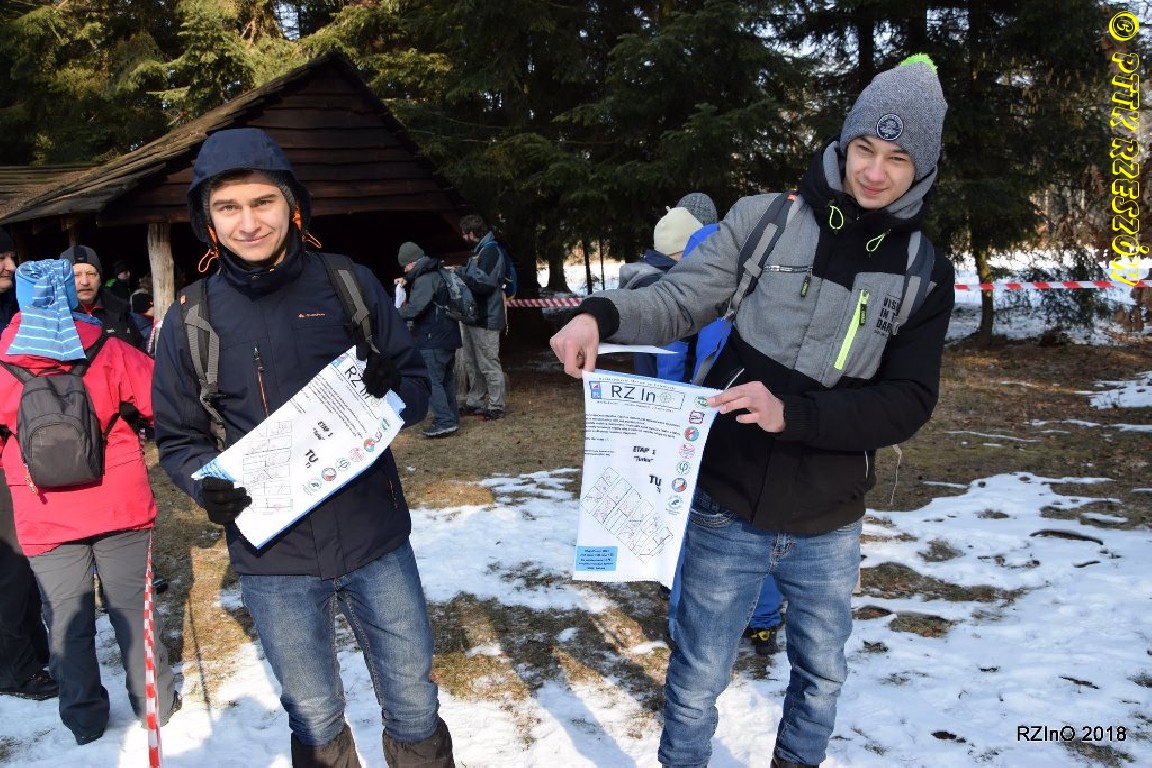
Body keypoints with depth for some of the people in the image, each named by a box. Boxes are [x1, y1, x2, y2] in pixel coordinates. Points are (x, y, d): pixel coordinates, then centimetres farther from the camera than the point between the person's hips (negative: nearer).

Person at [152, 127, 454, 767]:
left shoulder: (350, 284, -3)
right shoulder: (189, 320, -2)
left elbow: (417, 388, 3)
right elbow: (177, 439, 6)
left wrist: (391, 391, -19)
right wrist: (210, 484, -15)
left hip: (376, 539, 0)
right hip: (273, 556, 1)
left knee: (415, 708, 15)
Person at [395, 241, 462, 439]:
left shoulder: (425, 280, -17)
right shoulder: (437, 274, 15)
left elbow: (415, 308, -25)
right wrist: (407, 282, 17)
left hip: (433, 340, -10)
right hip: (448, 337, 10)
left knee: (432, 381, -8)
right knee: (446, 379, 15)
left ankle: (445, 422, -12)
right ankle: (451, 418, 21)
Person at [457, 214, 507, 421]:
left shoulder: (491, 250, -16)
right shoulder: (478, 250, 16)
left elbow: (485, 283, -25)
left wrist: (459, 275, -16)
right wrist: (459, 273, 8)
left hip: (486, 318, -10)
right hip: (474, 316, 10)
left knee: (489, 365, -4)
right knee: (472, 363, 17)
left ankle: (497, 406, 4)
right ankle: (474, 402, 26)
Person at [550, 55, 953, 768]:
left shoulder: (926, 271, -3)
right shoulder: (766, 218, -8)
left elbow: (909, 401, -9)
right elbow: (680, 300, -8)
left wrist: (793, 412, -24)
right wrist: (602, 314, -29)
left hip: (829, 526, 3)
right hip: (729, 508, -2)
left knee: (822, 675, 25)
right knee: (697, 681, 13)